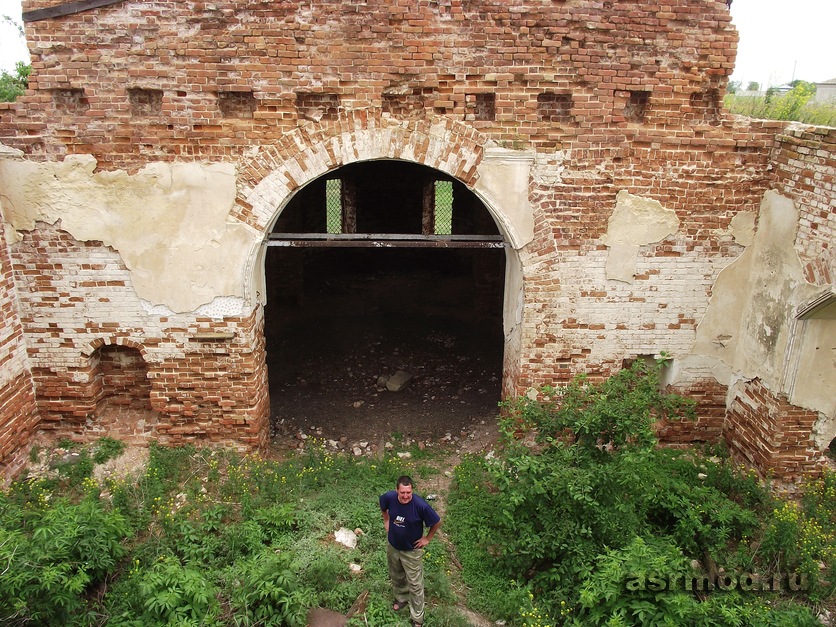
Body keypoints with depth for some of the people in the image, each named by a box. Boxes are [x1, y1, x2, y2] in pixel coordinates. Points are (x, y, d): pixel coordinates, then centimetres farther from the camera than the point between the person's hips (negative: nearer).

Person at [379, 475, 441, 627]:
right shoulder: (389, 497, -24)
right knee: (396, 576, 27)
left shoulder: (420, 505, -34)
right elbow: (383, 506, 4)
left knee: (415, 585, 10)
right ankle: (401, 598, 56)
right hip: (392, 546, 4)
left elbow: (437, 522, -18)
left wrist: (427, 538, -9)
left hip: (412, 550, -4)